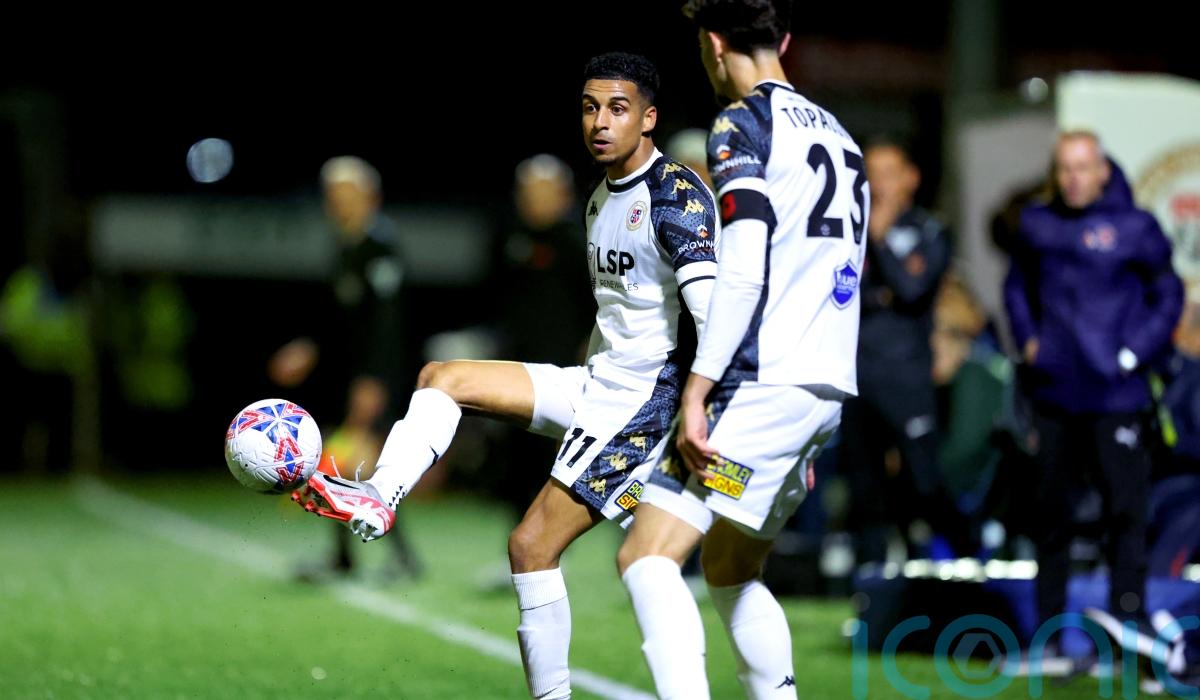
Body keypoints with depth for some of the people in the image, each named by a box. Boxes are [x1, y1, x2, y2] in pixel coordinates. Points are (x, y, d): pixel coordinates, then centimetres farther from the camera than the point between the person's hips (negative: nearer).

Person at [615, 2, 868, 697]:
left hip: (766, 384, -9)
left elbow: (743, 270, -18)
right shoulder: (836, 133, 19)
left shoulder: (744, 124, -6)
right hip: (830, 387, 9)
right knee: (731, 571, 21)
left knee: (647, 556, -12)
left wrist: (696, 393, -18)